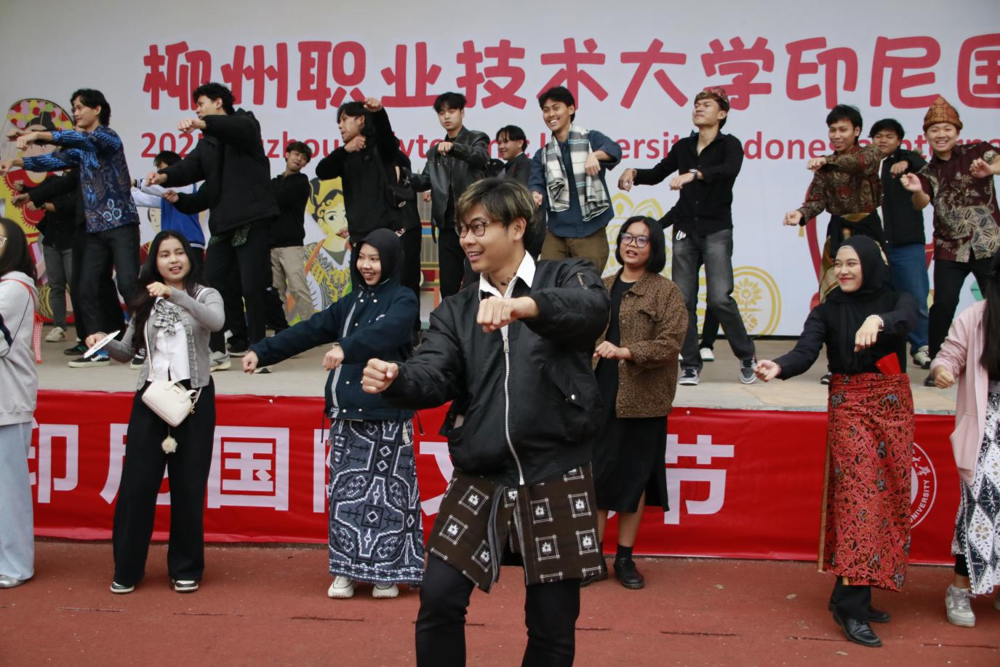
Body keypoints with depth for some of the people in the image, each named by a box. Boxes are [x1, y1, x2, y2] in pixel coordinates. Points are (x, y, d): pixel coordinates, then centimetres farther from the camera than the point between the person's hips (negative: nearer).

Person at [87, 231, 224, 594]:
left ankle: (185, 568, 17)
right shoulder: (145, 303, 11)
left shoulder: (205, 295, 1)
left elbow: (216, 322, -23)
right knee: (137, 483, 2)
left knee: (188, 485, 4)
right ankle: (126, 569, 14)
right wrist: (105, 343, -7)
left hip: (194, 397, -3)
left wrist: (175, 294, -31)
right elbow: (127, 352, 13)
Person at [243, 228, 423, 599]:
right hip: (347, 413, 6)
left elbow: (381, 333, -24)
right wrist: (262, 352, 10)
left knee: (385, 490, -2)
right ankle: (347, 570, 13)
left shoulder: (403, 302, -3)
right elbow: (309, 332, 17)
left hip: (385, 415, -6)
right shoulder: (352, 302, 18)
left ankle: (387, 572, 8)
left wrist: (345, 348, -41)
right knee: (345, 491, 6)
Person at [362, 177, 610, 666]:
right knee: (438, 599, -3)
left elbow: (592, 309, -23)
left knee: (553, 621, 6)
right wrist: (394, 379, -28)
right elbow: (434, 377, -5)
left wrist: (524, 305, -42)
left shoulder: (567, 279, 1)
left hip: (555, 479, -3)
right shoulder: (456, 312, 11)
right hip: (478, 482, 3)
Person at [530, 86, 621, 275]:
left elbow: (614, 150, -18)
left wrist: (595, 155, -41)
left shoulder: (590, 139, 2)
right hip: (556, 233, 3)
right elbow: (536, 184, 0)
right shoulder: (542, 154, 12)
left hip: (590, 233, -3)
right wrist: (536, 195, -25)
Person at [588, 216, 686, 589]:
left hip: (640, 401, -3)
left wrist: (625, 352, -23)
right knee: (595, 475, 2)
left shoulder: (666, 292, -2)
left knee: (634, 477, 6)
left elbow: (670, 344, -12)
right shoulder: (603, 288, 13)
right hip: (599, 396, 4)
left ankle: (624, 559, 19)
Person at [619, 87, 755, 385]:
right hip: (685, 229, 4)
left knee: (720, 297, -14)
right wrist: (634, 172, 1)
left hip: (716, 229, -4)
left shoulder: (729, 145, -1)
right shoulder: (683, 147, 12)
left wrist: (694, 174, -38)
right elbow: (657, 174, 21)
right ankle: (691, 364, 8)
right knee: (683, 299, -1)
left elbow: (730, 170, -23)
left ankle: (747, 355, 6)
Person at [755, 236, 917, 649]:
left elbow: (906, 319, -19)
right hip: (849, 406, -3)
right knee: (859, 495, -13)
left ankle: (856, 594, 9)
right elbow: (805, 352, -11)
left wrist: (877, 321, -42)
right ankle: (850, 604, -15)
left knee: (889, 497, 2)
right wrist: (778, 367, -33)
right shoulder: (828, 310, 4)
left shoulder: (897, 301, 5)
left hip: (895, 406, 3)